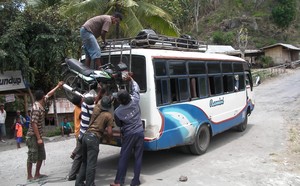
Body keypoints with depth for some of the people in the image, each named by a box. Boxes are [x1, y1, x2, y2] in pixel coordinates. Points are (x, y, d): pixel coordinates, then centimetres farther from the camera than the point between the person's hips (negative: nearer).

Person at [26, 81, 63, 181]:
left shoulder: (41, 104, 4)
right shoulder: (36, 108, -22)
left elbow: (49, 94, 20)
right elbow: (34, 124, -24)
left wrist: (58, 86, 25)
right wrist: (38, 138, -24)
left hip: (39, 135, 9)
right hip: (33, 136, -9)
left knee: (41, 156, 13)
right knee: (32, 157, 0)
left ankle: (37, 174, 23)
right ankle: (29, 176, 10)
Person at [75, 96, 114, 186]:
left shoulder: (96, 109, 11)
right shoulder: (109, 115, -4)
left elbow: (99, 101, 36)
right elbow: (109, 132, -7)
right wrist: (109, 138, 14)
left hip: (86, 135, 7)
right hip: (94, 138, -7)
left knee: (85, 162, 19)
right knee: (91, 164, -3)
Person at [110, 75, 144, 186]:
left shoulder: (117, 112, -11)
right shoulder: (135, 101, -9)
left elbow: (118, 124, 6)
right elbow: (136, 89, 9)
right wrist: (131, 79, 22)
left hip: (128, 134, -2)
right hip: (139, 132, 2)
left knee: (123, 157, 8)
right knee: (138, 157, 6)